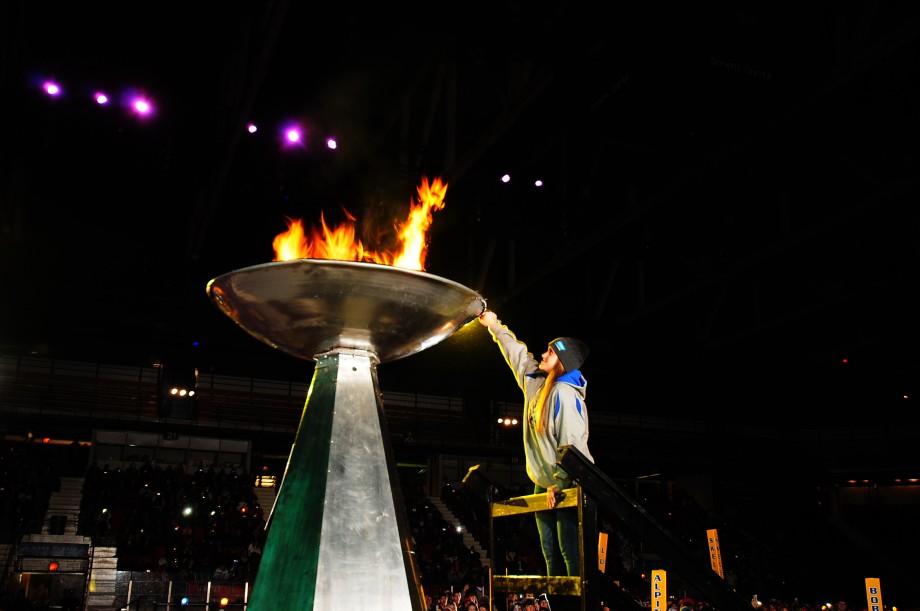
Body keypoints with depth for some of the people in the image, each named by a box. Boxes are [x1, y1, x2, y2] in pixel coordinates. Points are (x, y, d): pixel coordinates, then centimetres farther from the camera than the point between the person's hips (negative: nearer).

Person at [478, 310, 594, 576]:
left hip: (567, 486, -9)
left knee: (571, 552, -8)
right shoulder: (536, 383, 7)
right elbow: (518, 355, 22)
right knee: (551, 554, 12)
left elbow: (571, 442, -23)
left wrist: (558, 484, -20)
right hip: (544, 484, 9)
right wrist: (495, 327, 31)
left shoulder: (564, 393, -19)